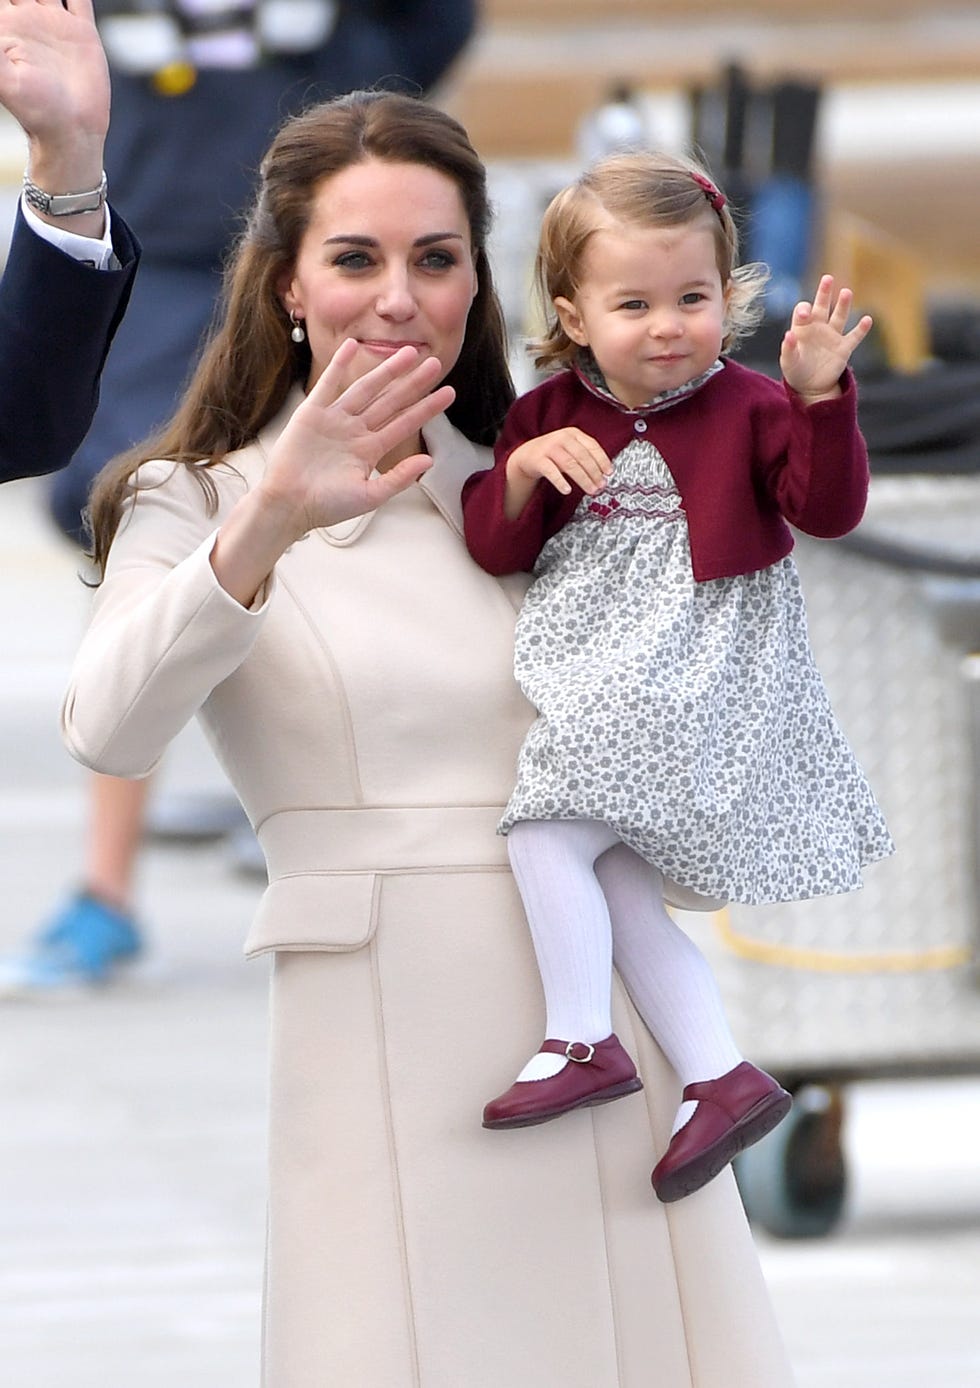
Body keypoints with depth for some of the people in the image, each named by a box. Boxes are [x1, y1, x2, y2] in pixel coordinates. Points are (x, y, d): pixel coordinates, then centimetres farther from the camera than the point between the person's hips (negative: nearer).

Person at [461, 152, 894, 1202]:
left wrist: (820, 396, -27)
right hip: (600, 675, 6)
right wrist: (525, 467, -16)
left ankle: (581, 1040, -9)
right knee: (614, 891, 6)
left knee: (547, 832, -18)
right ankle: (722, 1077, 11)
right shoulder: (549, 416, 5)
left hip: (696, 673, -6)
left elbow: (828, 508, -14)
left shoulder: (747, 407, -6)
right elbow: (495, 547, 3)